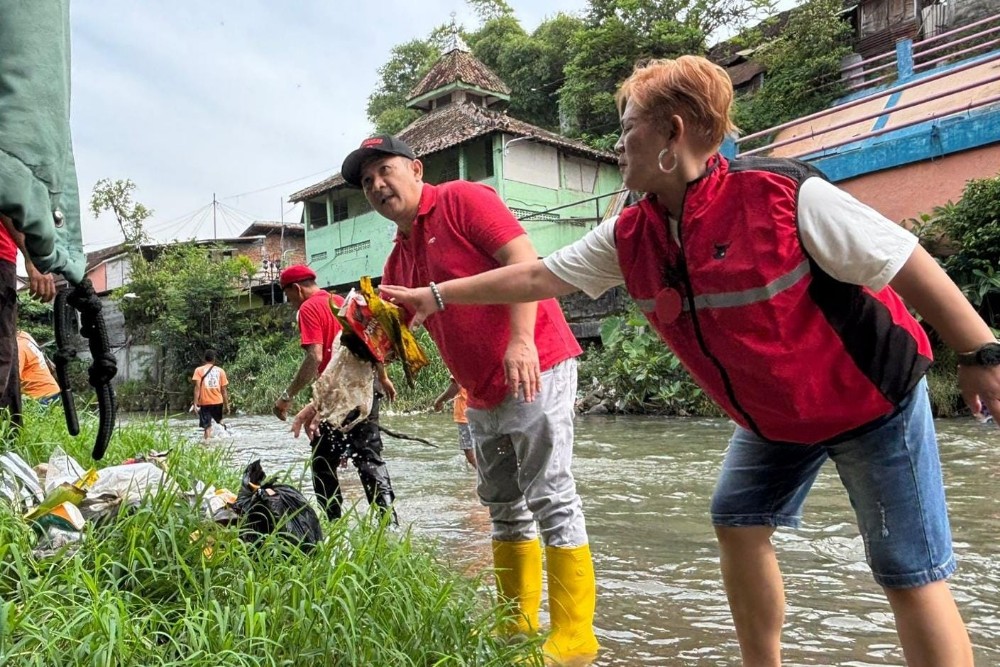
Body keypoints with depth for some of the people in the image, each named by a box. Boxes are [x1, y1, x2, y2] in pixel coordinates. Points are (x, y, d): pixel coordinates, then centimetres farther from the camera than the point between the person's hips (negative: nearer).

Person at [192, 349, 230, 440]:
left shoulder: (199, 370, 1)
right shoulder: (220, 370, 5)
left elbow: (197, 387, -9)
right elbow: (224, 390, 4)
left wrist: (195, 404, -11)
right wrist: (226, 405, 9)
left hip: (204, 402, -2)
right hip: (218, 402, 2)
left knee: (207, 426, -2)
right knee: (219, 422, 25)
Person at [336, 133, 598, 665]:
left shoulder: (461, 199, -4)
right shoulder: (399, 261, 17)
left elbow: (525, 260, -16)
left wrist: (521, 339, -27)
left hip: (535, 370, -9)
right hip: (484, 396, 9)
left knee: (551, 496, -6)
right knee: (504, 509, 13)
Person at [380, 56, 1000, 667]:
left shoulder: (784, 193, -28)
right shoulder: (630, 238, -9)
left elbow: (906, 262, -20)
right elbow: (538, 276, -1)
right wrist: (439, 295, 3)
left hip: (872, 399, -6)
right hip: (774, 414, 6)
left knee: (909, 572, -3)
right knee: (739, 521, 8)